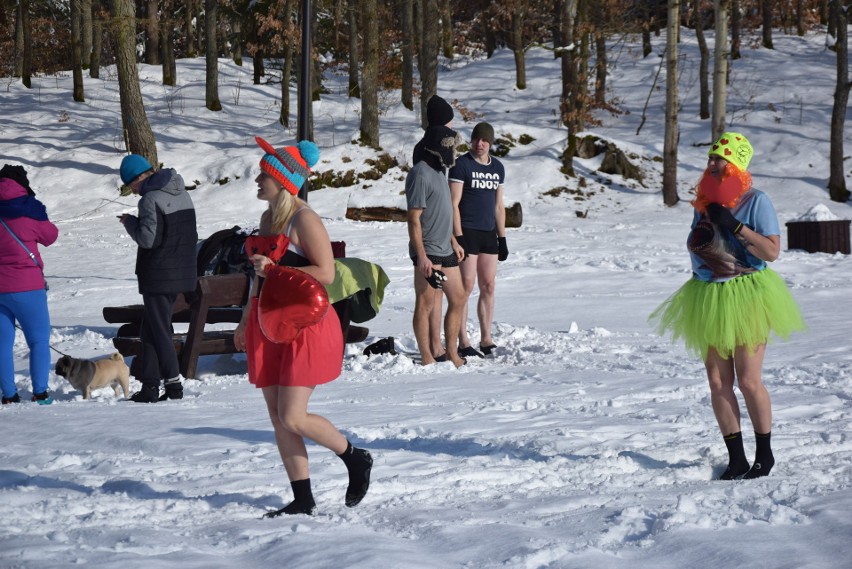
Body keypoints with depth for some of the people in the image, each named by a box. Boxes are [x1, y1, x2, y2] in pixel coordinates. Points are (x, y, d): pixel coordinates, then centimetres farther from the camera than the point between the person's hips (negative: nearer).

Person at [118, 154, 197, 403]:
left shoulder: (150, 199, -16)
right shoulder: (182, 193, 11)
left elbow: (147, 238, -20)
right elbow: (191, 234, 16)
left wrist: (130, 222, -3)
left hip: (159, 275, -9)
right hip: (183, 272, 9)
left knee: (159, 332, 0)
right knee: (150, 330, 14)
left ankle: (173, 384, 0)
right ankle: (149, 385, 12)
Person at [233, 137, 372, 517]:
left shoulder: (304, 220, -13)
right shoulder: (268, 218, 13)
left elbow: (326, 273, -19)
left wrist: (274, 270, -22)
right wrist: (246, 321, 23)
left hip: (305, 324, -9)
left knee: (293, 418, -11)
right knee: (277, 418, 6)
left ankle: (355, 459, 13)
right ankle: (302, 500, 13)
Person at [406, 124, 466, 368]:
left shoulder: (439, 171, 15)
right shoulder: (420, 174, -15)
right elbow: (414, 219, -18)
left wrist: (453, 242, 25)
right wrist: (421, 256, -22)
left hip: (445, 250, 10)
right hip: (427, 253, -10)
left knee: (457, 299, 11)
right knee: (426, 304, -3)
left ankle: (452, 354, 19)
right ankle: (427, 358, 2)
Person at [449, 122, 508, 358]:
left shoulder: (497, 168, 14)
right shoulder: (462, 165, -5)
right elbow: (454, 204, -9)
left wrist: (502, 239, 16)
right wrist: (459, 238, -16)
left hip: (489, 234, 6)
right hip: (467, 232, -6)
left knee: (488, 287, 7)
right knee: (466, 287, -7)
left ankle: (486, 339, 13)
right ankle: (463, 342, -5)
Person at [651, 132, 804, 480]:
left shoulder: (756, 202, -7)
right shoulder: (704, 202, 12)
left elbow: (772, 251, -15)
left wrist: (735, 227, -21)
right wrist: (699, 238, 6)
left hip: (745, 298, -6)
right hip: (707, 299, 6)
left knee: (748, 381, -6)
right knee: (718, 382, 3)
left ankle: (765, 454, 11)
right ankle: (736, 458, 10)